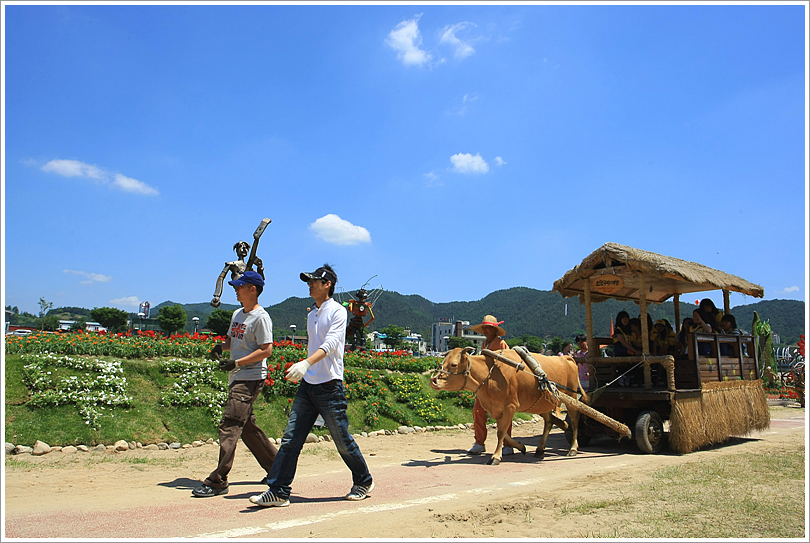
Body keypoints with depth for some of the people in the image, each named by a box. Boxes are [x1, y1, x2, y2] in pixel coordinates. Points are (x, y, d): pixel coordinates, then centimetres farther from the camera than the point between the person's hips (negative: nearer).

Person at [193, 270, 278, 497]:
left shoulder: (260, 317, -13)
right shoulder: (237, 314, 16)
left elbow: (266, 349, -18)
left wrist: (237, 362, -22)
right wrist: (221, 346, 2)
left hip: (250, 379, -10)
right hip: (237, 378, 10)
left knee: (229, 427, -11)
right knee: (247, 427, 15)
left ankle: (218, 481, -7)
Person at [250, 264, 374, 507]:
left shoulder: (337, 311, -8)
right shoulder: (311, 315, 16)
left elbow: (330, 344, -23)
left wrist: (306, 363, -37)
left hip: (330, 386, -7)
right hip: (307, 386, 7)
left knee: (342, 440, 4)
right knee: (290, 439, 0)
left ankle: (364, 482, 24)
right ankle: (278, 491, 5)